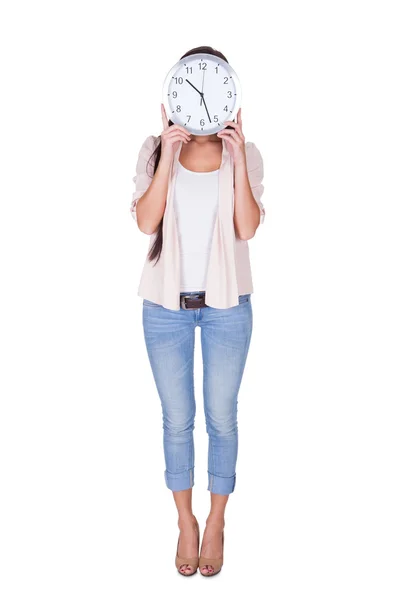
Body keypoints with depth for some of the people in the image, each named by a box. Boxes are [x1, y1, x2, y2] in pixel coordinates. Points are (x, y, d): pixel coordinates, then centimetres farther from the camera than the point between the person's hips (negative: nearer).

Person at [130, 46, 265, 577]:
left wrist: (236, 156, -20)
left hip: (226, 304, 0)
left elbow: (247, 228, -14)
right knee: (177, 420, 11)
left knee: (221, 419, 9)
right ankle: (185, 523, 30)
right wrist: (169, 155, -20)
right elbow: (145, 222, -14)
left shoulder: (244, 153, -3)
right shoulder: (155, 150, -2)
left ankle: (216, 523, 29)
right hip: (166, 304, 1)